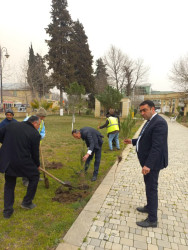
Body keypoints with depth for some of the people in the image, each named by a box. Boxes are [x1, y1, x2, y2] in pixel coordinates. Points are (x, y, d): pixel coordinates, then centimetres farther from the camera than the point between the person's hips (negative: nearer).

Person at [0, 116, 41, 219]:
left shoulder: (12, 125, 6)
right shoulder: (35, 134, -8)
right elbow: (35, 152, -3)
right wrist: (37, 165, 14)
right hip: (22, 162, -5)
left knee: (9, 184, 23)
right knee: (34, 176, 20)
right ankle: (27, 202, 29)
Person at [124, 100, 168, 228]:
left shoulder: (159, 123, -23)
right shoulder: (150, 121, 9)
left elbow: (157, 146, -28)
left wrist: (148, 164, -30)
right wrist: (133, 141, 16)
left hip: (152, 162, -10)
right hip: (148, 160, 10)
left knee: (151, 188, 2)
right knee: (149, 185, 23)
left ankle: (152, 220, 18)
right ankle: (149, 207, 43)